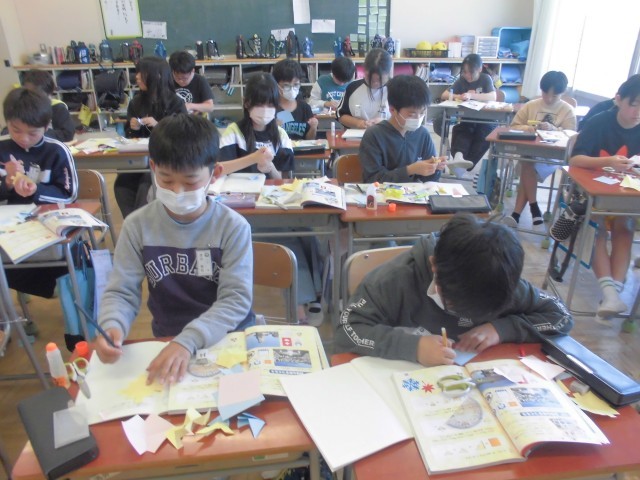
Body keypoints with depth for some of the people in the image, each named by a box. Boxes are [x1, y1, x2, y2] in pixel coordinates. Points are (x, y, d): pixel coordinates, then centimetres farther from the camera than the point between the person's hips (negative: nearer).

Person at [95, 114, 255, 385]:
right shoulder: (138, 226, -4)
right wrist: (112, 327, -23)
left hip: (229, 339, -1)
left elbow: (236, 298, -15)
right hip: (167, 341, 2)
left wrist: (188, 341, -28)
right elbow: (122, 291, -2)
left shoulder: (233, 227, -12)